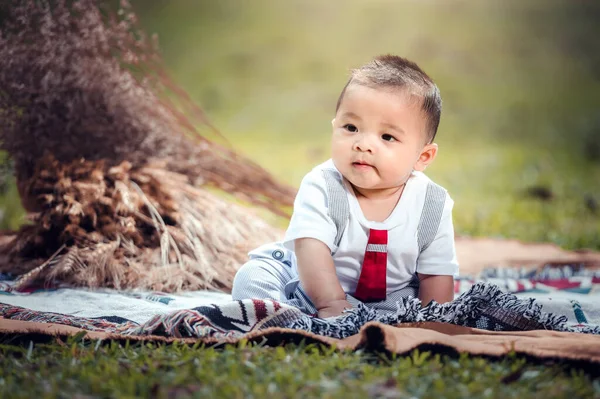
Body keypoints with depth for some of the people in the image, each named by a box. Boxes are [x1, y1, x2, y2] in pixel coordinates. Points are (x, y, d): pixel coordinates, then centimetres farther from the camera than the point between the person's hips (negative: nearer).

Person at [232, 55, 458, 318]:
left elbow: (437, 276, -9)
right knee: (253, 276, -16)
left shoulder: (433, 206, -14)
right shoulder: (322, 187, -20)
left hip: (390, 300, 1)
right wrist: (331, 302, -39)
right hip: (314, 287, -1)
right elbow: (311, 249, -29)